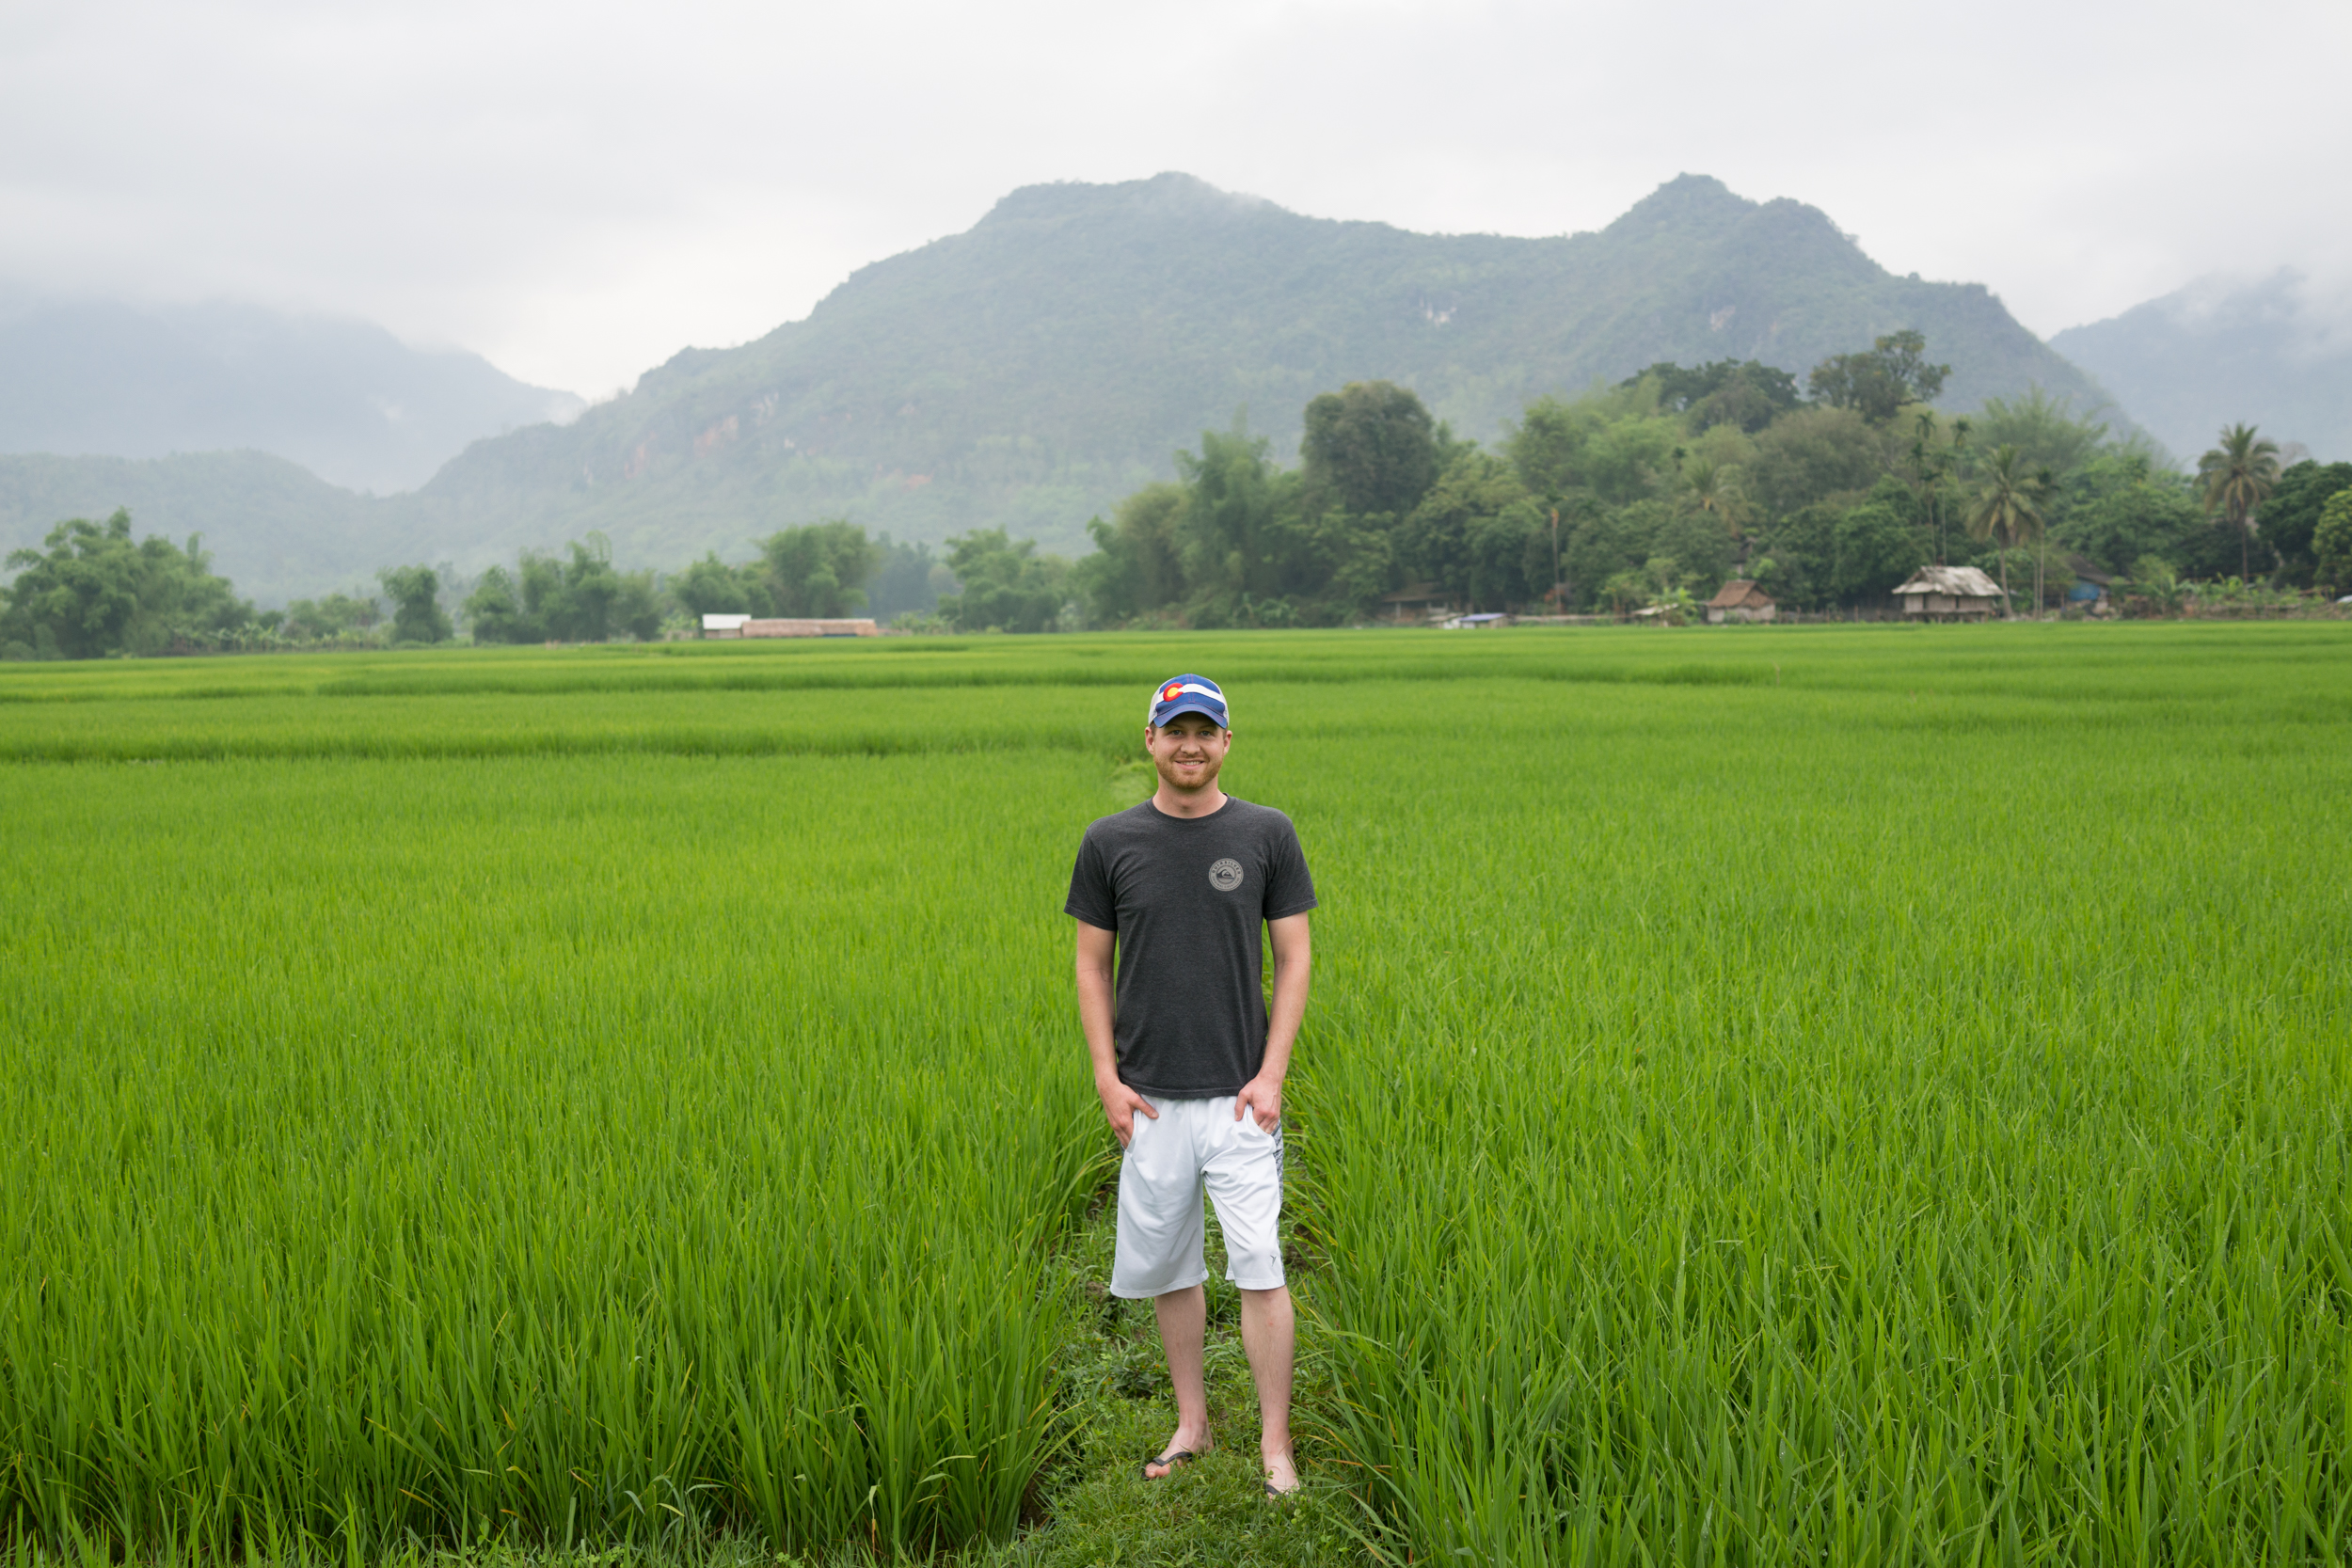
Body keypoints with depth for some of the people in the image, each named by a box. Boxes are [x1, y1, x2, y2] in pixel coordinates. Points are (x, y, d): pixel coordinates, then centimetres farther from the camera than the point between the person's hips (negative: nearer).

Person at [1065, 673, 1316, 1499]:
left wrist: (1272, 1073, -7)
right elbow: (1092, 965, 6)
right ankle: (1192, 1421, 26)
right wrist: (1106, 1076, -3)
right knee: (1165, 1265, 10)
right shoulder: (1110, 842, 2)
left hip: (1238, 1095, -2)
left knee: (1259, 1268, -5)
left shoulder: (1267, 834, -1)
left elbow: (1294, 959, 1)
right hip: (1151, 1098, 2)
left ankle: (1274, 1443, 6)